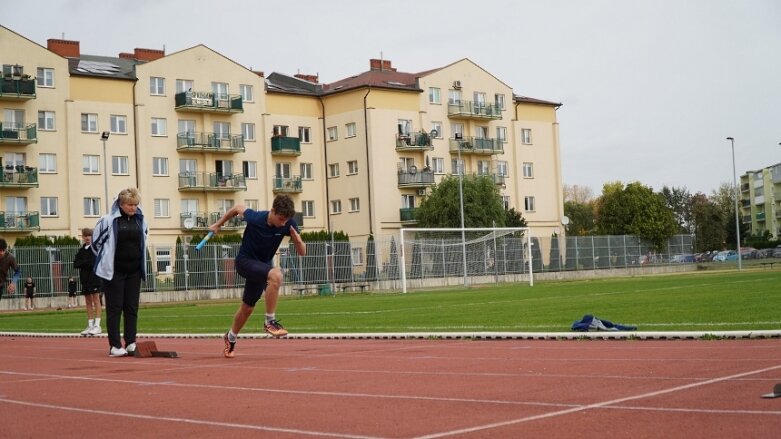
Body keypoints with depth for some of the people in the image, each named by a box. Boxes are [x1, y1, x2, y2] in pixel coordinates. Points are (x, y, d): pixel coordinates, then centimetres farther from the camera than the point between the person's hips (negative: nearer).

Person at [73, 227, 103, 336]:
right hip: (85, 278, 6)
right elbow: (75, 264, 5)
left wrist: (82, 263, -6)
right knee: (88, 301, 8)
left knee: (96, 300, -6)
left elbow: (93, 263, -14)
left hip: (95, 278, -6)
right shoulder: (81, 250, 14)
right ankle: (90, 325, 11)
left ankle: (97, 325, -7)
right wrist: (86, 263, -10)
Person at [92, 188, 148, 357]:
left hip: (134, 272, 5)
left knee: (132, 308, 6)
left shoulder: (140, 221, 4)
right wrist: (105, 260, 6)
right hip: (114, 272, -5)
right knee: (115, 308, -1)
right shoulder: (108, 220, -11)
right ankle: (114, 346, 1)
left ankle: (131, 343, 13)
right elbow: (96, 241, 0)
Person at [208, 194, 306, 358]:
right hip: (245, 261, -5)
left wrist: (298, 240, -37)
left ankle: (230, 338, 45)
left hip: (262, 265, 5)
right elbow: (238, 208, -6)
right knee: (276, 275, -34)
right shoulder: (255, 218, -28)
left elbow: (302, 252, -15)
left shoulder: (288, 224, -19)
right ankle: (270, 321, -25)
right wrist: (218, 224, 6)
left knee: (247, 308, 19)